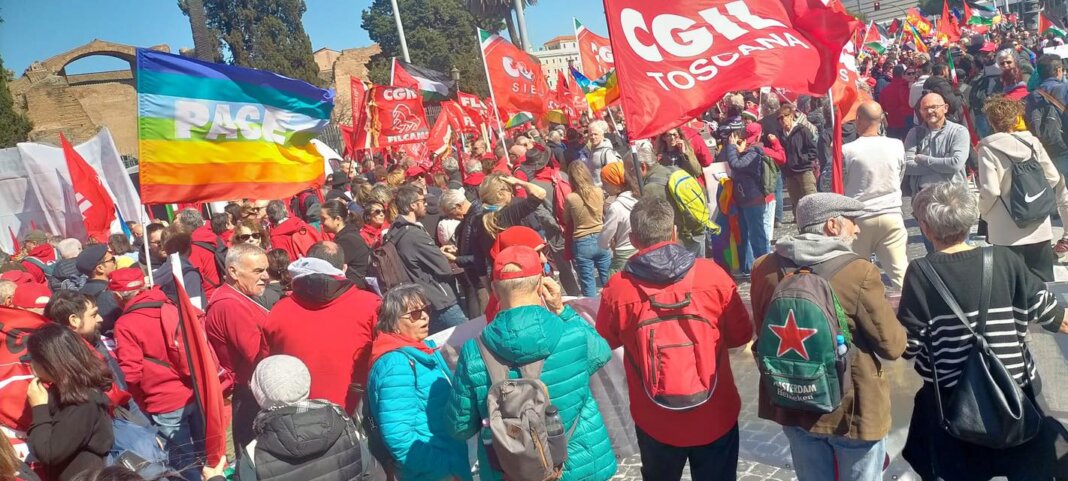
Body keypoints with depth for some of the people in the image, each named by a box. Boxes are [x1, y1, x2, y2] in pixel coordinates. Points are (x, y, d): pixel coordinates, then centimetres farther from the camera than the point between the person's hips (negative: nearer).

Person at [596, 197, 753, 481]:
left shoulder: (617, 289, -17)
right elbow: (741, 335, -2)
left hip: (655, 420, 0)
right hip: (715, 415, 0)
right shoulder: (713, 275, -15)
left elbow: (606, 343, 1)